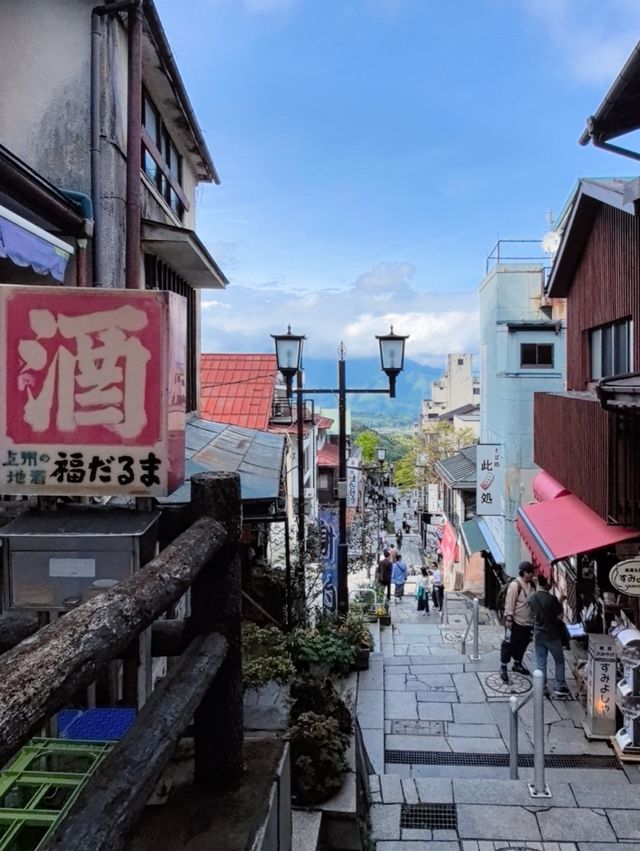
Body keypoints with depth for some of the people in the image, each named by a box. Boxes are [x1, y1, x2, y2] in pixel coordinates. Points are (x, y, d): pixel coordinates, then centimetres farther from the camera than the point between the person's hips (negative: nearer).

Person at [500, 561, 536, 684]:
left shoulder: (532, 585, 4)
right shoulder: (515, 586, -20)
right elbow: (509, 603, -19)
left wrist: (534, 618, 17)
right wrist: (508, 619, -19)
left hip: (528, 622, 8)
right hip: (515, 622, -8)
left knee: (522, 644, 19)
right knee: (509, 644, 1)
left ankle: (517, 664, 36)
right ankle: (503, 668, 11)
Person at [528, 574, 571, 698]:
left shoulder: (532, 598, -3)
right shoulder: (552, 599, -20)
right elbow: (559, 617, -13)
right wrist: (560, 604, 2)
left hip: (538, 634, 4)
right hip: (552, 634, -4)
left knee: (541, 662, 11)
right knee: (559, 661, 12)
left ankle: (542, 687, 15)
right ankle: (560, 687, 14)